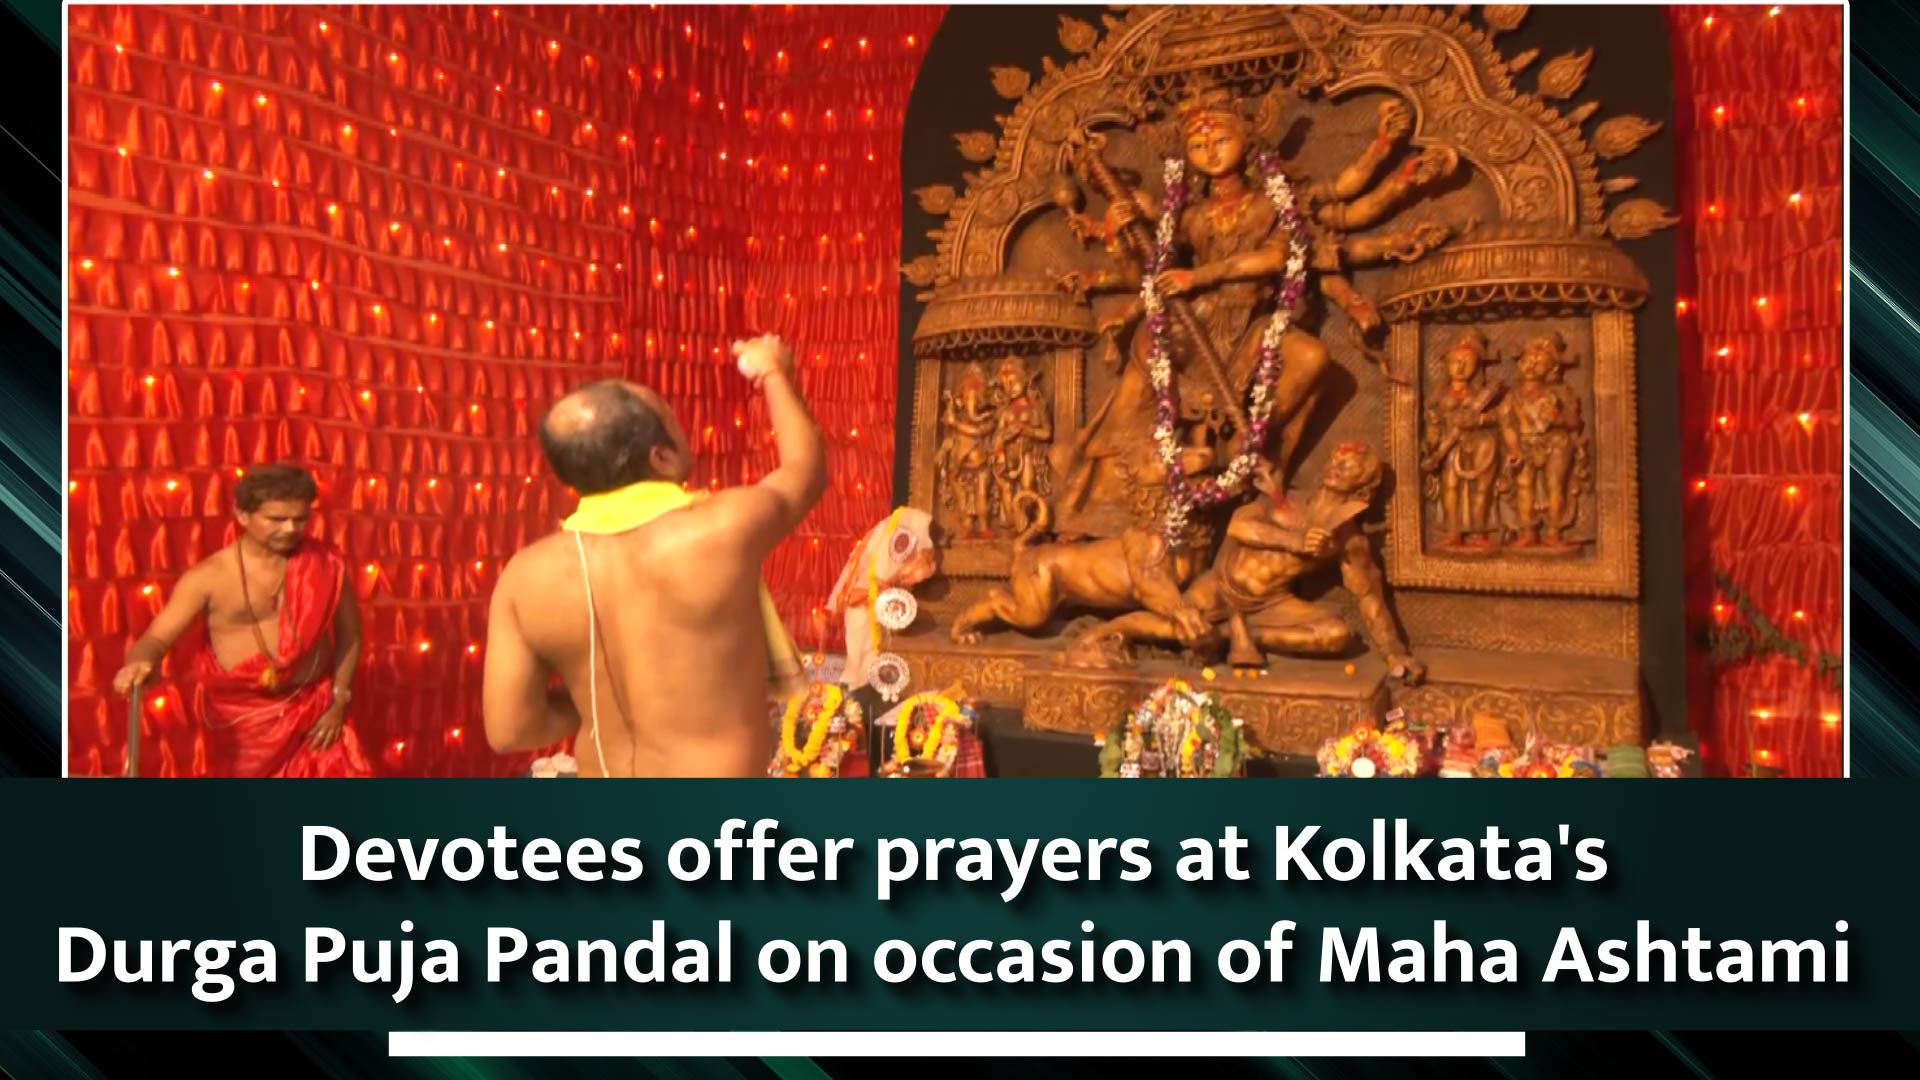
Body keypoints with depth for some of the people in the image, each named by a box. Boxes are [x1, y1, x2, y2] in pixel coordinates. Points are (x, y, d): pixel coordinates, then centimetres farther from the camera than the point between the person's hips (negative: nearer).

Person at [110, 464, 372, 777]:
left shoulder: (325, 563, -6)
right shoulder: (210, 576, -12)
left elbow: (349, 631, 2)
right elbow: (157, 636, -15)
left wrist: (338, 701, -2)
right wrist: (140, 664, -39)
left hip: (312, 707, 1)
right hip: (241, 714, -1)